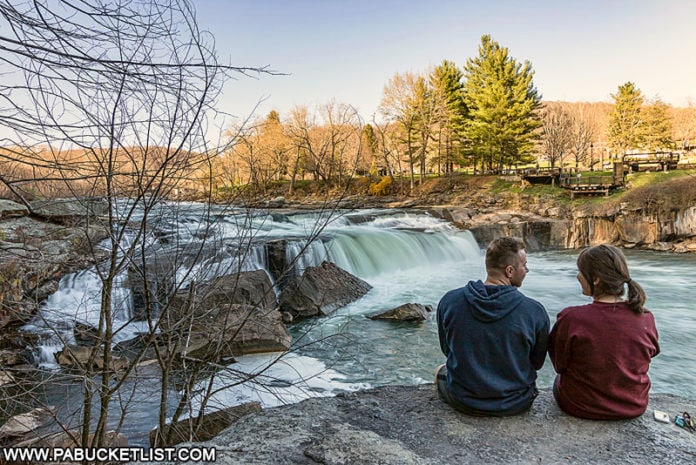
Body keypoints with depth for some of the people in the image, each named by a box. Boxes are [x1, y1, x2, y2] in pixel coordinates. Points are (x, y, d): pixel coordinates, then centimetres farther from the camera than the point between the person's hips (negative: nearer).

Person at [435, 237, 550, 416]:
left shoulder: (449, 301, -16)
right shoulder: (535, 311, -19)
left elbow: (447, 350, 0)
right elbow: (537, 363, -3)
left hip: (462, 401, 0)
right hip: (515, 404, 0)